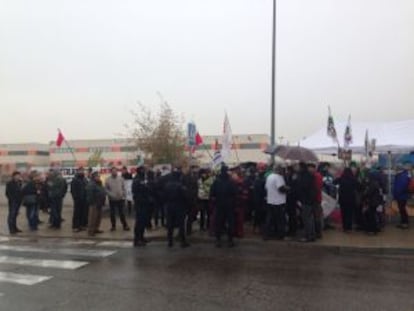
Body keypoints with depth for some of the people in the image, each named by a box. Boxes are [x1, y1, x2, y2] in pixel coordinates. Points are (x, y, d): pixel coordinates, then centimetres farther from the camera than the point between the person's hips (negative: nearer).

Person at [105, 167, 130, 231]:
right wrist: (111, 194, -15)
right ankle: (113, 226, 21)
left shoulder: (120, 178, -3)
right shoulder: (108, 180, -4)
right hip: (112, 199, 0)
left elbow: (124, 188, 1)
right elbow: (106, 189, -1)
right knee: (112, 213, 9)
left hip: (120, 199, 0)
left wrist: (124, 196, -3)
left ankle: (125, 226, 13)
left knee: (122, 213, 5)